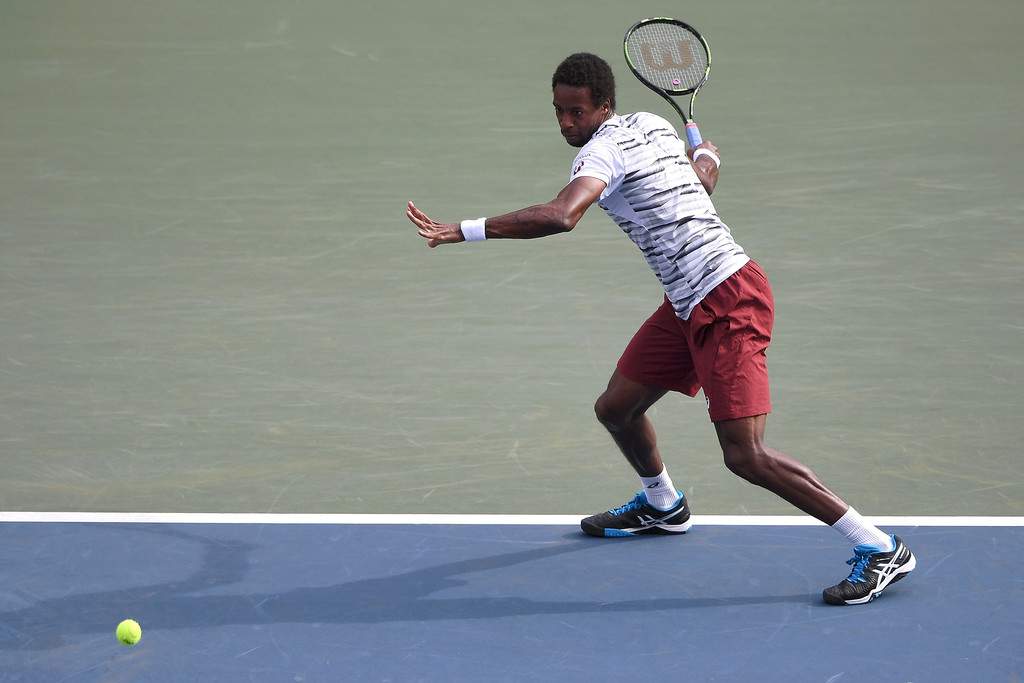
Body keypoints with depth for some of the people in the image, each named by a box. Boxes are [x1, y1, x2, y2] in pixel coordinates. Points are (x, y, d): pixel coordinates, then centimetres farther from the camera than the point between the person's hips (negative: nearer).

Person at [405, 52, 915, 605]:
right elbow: (705, 172, 30)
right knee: (616, 409, 19)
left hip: (728, 302, -10)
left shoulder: (601, 151, -15)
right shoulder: (652, 124, 12)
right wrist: (705, 153, 54)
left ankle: (880, 548, -11)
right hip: (688, 307, 10)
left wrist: (464, 230, -34)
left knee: (744, 455, -16)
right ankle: (662, 506, 48)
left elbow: (561, 216, -34)